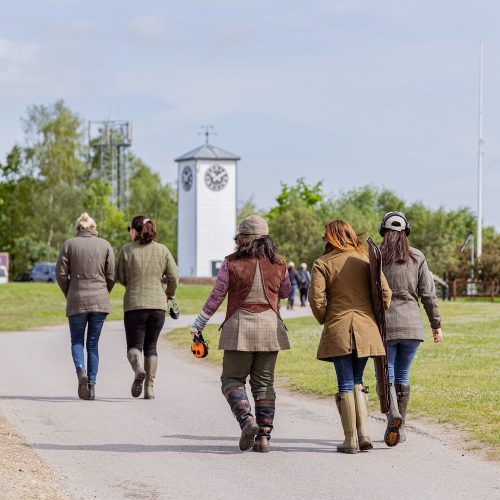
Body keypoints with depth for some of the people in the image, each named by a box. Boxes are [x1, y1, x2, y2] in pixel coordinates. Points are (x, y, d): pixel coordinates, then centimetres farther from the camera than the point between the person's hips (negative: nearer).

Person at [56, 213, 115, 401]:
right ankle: (92, 385, 4)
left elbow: (61, 274, -2)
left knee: (77, 341, 10)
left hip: (76, 301, -1)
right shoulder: (105, 245, 3)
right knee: (93, 343, 9)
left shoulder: (69, 244, 1)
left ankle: (80, 370, -18)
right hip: (100, 301, 1)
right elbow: (111, 276, 1)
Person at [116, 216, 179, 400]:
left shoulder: (127, 250, -4)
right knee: (151, 346, 14)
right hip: (157, 304, 2)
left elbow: (121, 278, 3)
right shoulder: (162, 250, 2)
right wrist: (170, 294, 20)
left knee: (134, 346, 5)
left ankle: (138, 369, -26)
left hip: (134, 304, -2)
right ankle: (149, 388, 9)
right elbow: (174, 277, 1)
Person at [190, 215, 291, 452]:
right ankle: (264, 436, 3)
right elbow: (285, 292, 18)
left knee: (232, 378, 8)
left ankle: (247, 419, -16)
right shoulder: (278, 264, 2)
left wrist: (198, 325, 7)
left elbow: (216, 297, -3)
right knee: (264, 383, 8)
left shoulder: (231, 263, -6)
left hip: (240, 327, -3)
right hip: (270, 326, 3)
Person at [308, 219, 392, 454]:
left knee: (346, 384, 1)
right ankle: (363, 433, 5)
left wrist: (324, 320, 7)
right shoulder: (365, 260, 6)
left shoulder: (323, 263, -3)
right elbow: (385, 292, 0)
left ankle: (350, 439, 2)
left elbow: (316, 298, -10)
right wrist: (376, 318, 13)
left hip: (337, 329, -3)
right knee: (357, 382, 15)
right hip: (365, 328, 3)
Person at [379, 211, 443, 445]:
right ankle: (401, 429, 13)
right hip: (411, 325, 2)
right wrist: (436, 324, 10)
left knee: (385, 374, 1)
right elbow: (428, 294, 3)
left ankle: (393, 416, -25)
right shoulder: (417, 257, 3)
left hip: (383, 324, -2)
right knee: (402, 376, 12)